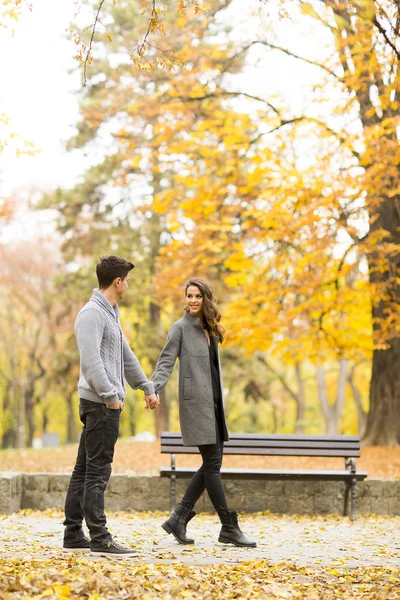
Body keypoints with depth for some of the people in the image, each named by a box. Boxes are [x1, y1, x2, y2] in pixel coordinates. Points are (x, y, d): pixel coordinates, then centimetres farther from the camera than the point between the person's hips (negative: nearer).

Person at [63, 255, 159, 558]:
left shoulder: (111, 314, 19)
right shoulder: (92, 313, -13)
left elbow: (126, 356, 26)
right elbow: (90, 360, -22)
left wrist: (147, 387, 27)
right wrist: (110, 395, -23)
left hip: (107, 402, 10)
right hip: (100, 402, -10)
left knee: (84, 470, 10)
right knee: (97, 471, -9)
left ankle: (73, 534, 14)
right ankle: (100, 538, -9)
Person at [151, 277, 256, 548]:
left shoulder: (211, 329, 16)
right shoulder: (181, 328, -4)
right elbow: (166, 362, -11)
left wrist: (220, 402, 16)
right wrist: (154, 390, -27)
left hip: (214, 403, 8)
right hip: (196, 403, -8)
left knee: (212, 463, 6)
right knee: (212, 464, -6)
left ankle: (179, 518, 13)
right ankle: (229, 528, -2)